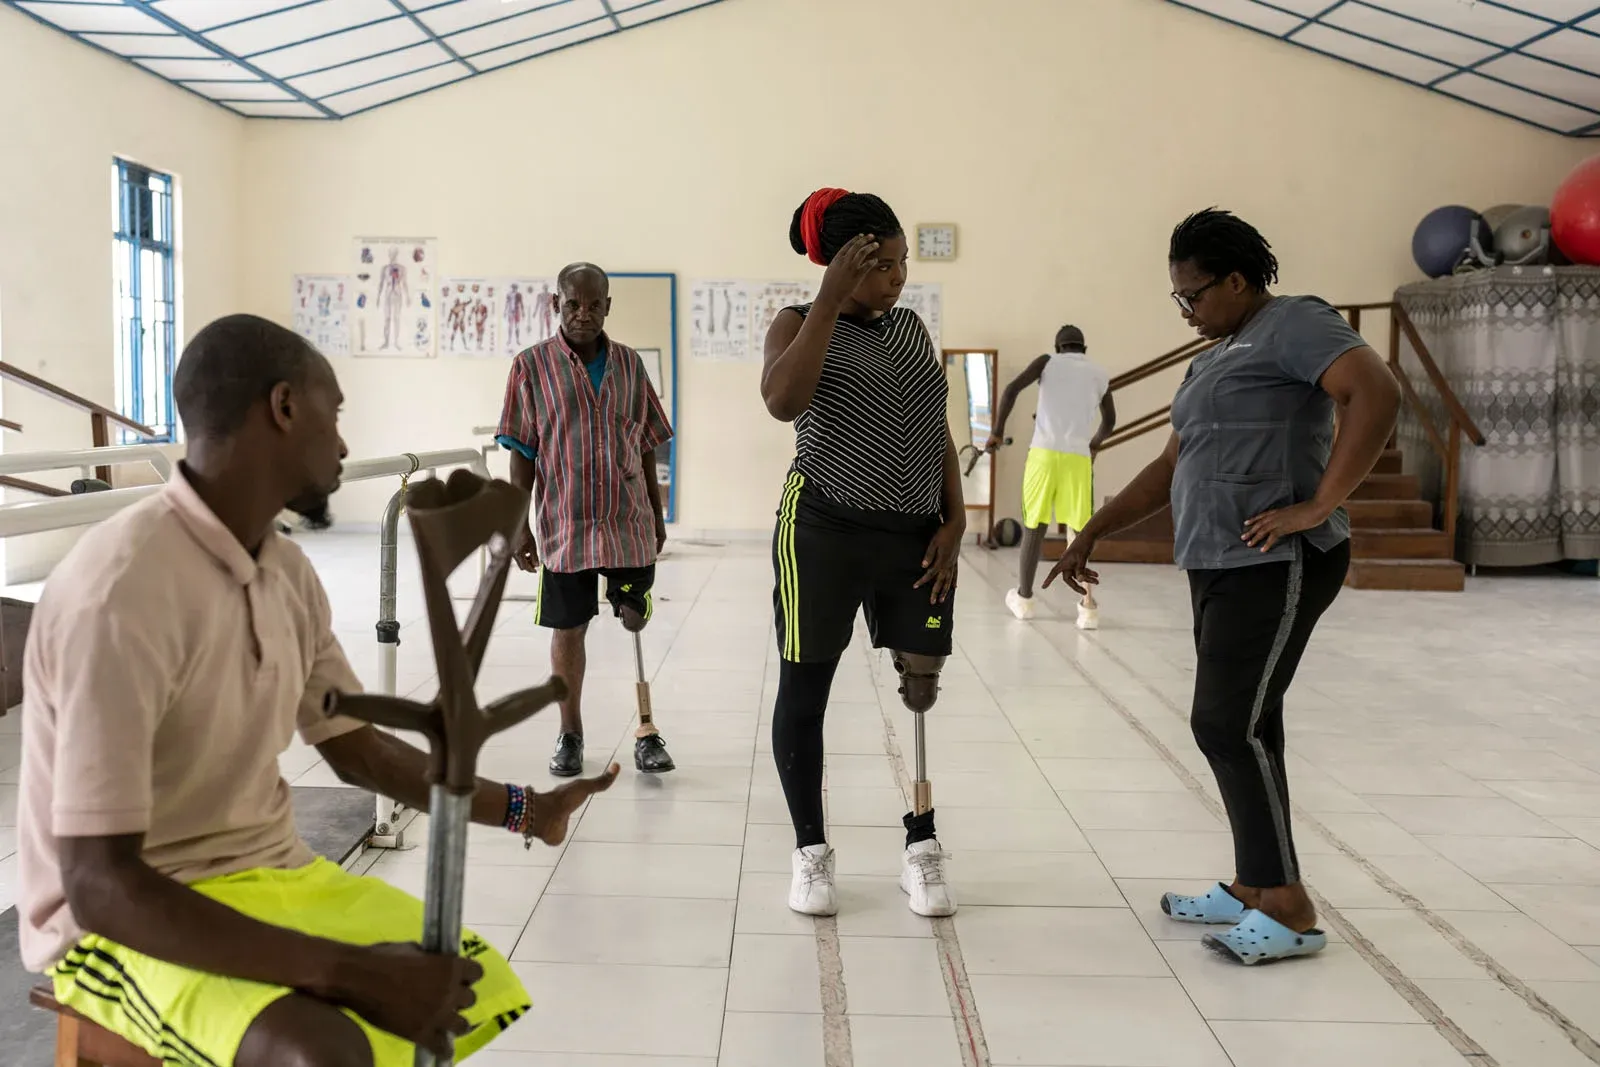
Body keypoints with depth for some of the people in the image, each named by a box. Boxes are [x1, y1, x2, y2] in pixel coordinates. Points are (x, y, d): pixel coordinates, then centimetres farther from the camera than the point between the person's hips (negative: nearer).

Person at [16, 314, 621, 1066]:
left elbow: (358, 752, 15)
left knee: (474, 985, -1)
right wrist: (348, 970, -31)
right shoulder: (122, 589, -26)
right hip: (128, 922, -8)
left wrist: (519, 809, 15)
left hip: (270, 878, 8)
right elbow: (99, 886, -27)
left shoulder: (287, 572, 1)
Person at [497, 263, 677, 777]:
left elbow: (646, 445, 11)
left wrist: (657, 512, 12)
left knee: (637, 625, 4)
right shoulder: (532, 366, -3)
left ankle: (646, 730, 17)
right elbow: (522, 452, -2)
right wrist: (519, 525, -5)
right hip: (564, 523, -1)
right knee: (569, 628, 9)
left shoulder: (629, 363, 5)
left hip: (629, 521, 2)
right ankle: (570, 734, 24)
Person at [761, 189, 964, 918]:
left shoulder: (912, 327, 12)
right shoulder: (799, 324, -4)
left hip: (915, 537, 5)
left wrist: (953, 522, 3)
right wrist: (831, 298, -25)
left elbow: (939, 430, 14)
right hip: (824, 532, -4)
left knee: (922, 689, 7)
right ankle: (811, 851, 19)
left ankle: (921, 847, 22)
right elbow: (782, 401, -26)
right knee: (804, 692, 4)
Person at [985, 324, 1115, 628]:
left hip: (1044, 452, -1)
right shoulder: (1100, 374, 16)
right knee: (1078, 530, 3)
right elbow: (1110, 421, 28)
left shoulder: (1047, 362, 9)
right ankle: (1088, 603, -11)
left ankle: (1024, 597, 22)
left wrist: (998, 431, 3)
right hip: (1078, 457, 1)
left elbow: (1012, 389, -5)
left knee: (1035, 524, 10)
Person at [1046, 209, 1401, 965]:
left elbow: (1377, 395, -25)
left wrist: (1318, 506, -24)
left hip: (1277, 566, -9)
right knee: (1242, 727, 11)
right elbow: (1171, 467, 23)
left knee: (1227, 724, -10)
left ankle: (1289, 910, -1)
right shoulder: (1214, 358, 20)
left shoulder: (1293, 326, -9)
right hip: (1222, 566, 9)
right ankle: (1251, 889, 20)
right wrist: (1092, 533, 19)